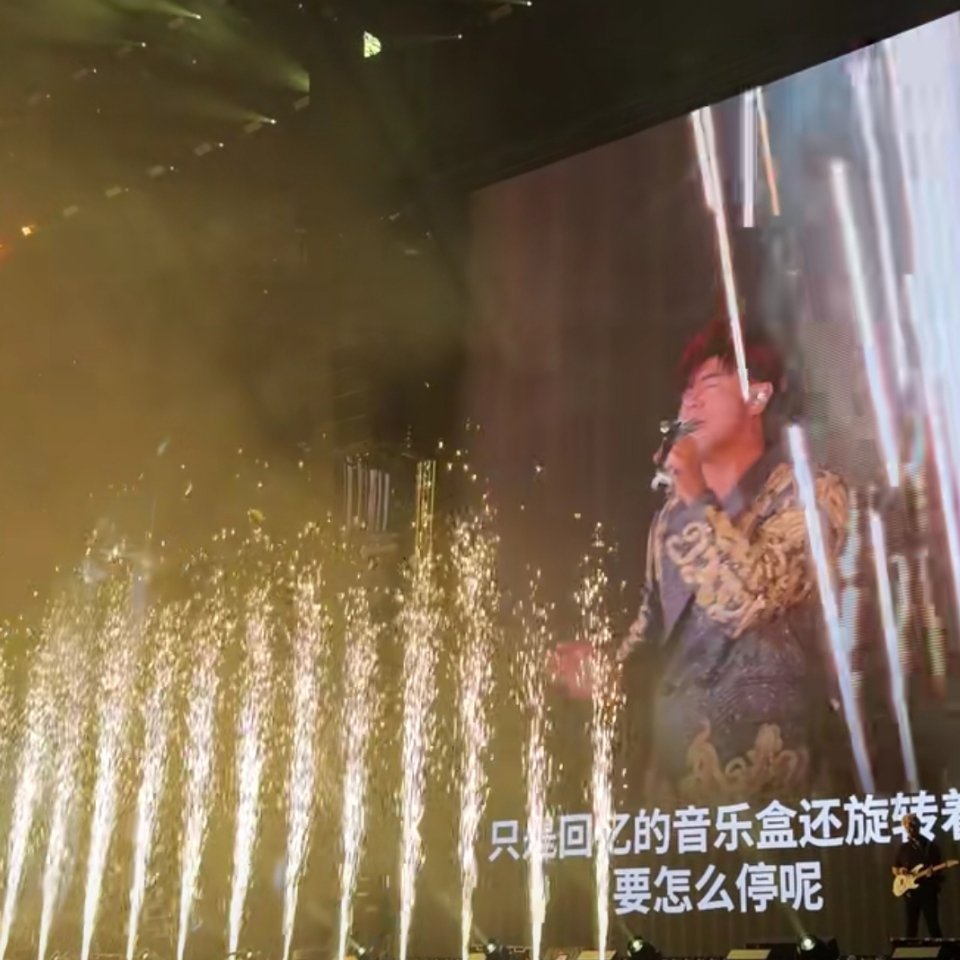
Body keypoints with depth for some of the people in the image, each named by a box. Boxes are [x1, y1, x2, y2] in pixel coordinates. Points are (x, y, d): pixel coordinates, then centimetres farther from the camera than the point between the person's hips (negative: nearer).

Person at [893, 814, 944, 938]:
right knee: (911, 928, 3)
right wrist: (900, 871, -2)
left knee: (933, 926, -7)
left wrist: (934, 873, -20)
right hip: (910, 892, 3)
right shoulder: (903, 848, 13)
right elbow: (895, 869, 20)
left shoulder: (930, 846, 4)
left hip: (928, 890, -3)